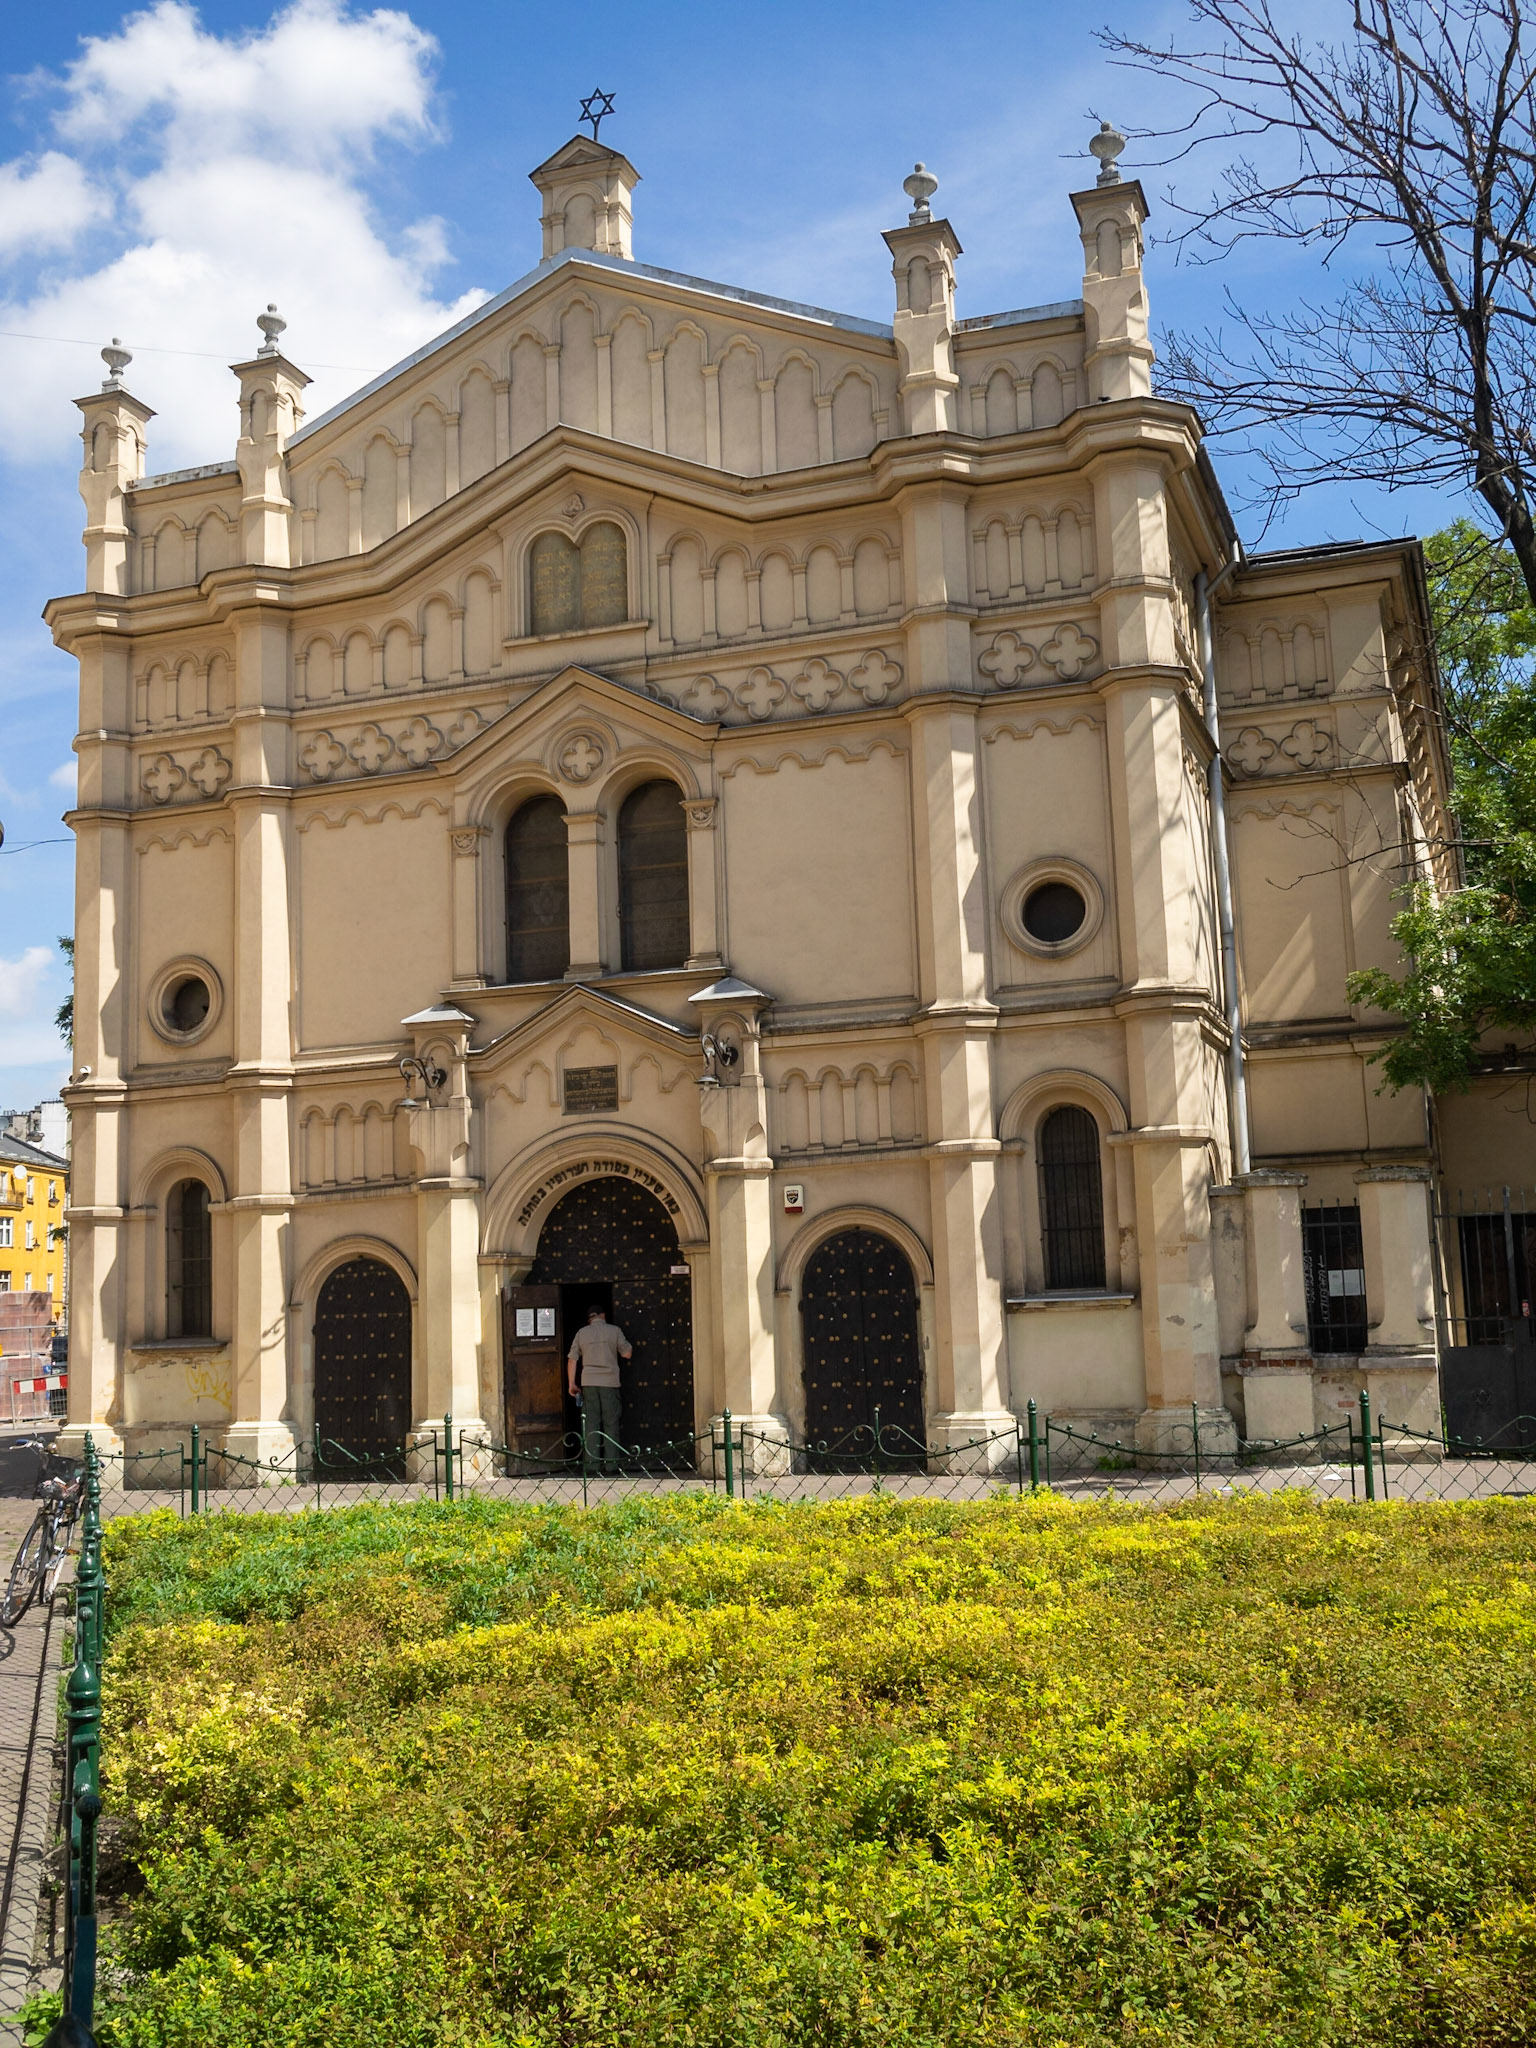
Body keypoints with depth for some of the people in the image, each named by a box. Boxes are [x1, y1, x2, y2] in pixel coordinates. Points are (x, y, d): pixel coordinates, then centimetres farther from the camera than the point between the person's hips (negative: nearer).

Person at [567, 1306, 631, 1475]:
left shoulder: (581, 1333, 8)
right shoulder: (614, 1330, 2)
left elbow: (572, 1359, 5)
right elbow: (627, 1354, 2)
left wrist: (572, 1384, 9)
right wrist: (626, 1342, 22)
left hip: (589, 1382, 2)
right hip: (610, 1381, -2)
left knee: (591, 1423, 5)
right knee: (611, 1424, 3)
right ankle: (611, 1464, -1)